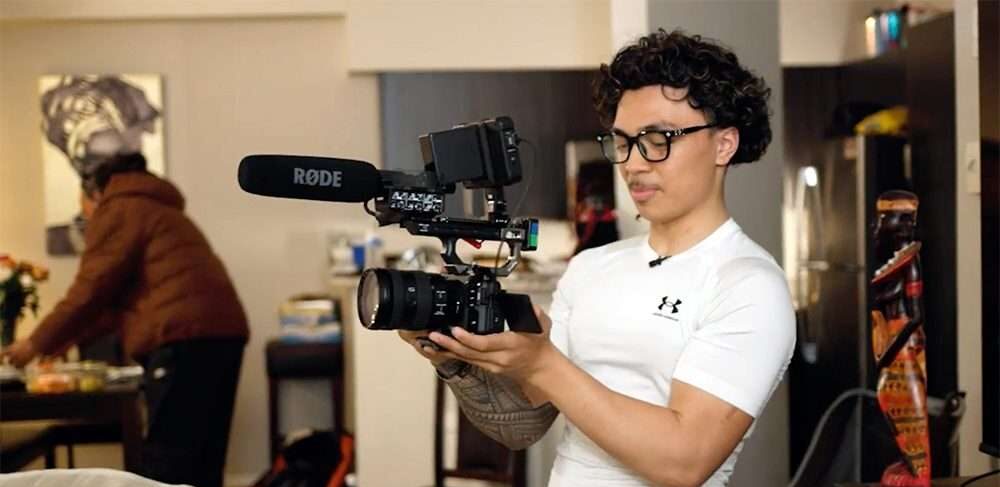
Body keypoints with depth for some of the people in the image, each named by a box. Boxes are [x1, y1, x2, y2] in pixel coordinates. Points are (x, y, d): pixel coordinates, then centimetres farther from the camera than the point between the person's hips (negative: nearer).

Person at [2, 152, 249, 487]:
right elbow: (127, 294, 31)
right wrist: (73, 337, 31)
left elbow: (91, 290, -2)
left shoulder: (118, 209, 4)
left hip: (185, 338, -9)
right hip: (218, 333, 9)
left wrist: (38, 343, 8)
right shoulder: (153, 209, 32)